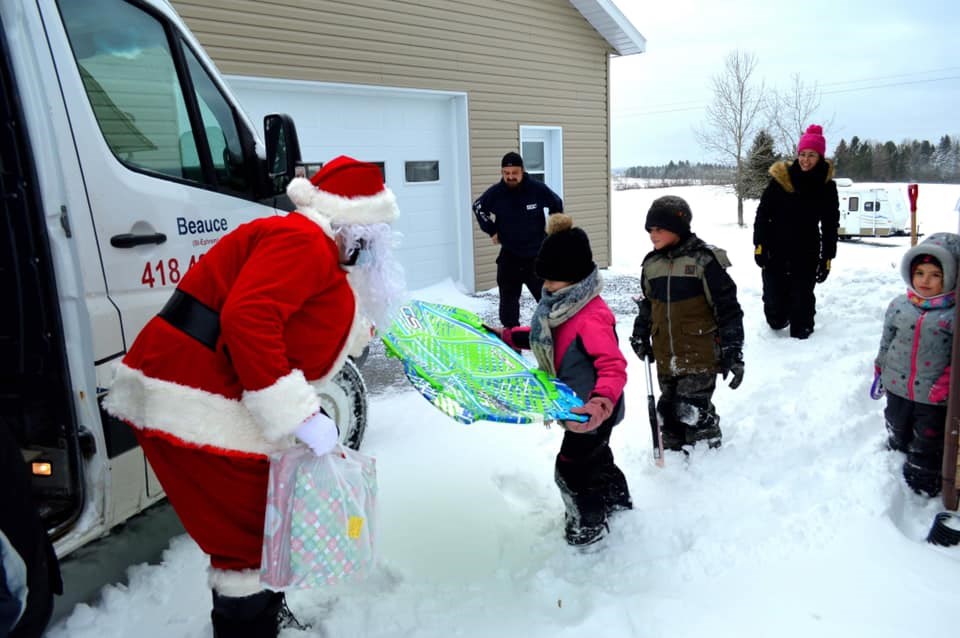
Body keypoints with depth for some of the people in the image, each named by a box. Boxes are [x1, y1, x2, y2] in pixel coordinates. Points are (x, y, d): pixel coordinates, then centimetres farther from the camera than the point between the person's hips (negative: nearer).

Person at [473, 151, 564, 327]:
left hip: (538, 255, -2)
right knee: (508, 298, 9)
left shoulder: (538, 188, -12)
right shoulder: (495, 192, -8)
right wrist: (491, 230, 7)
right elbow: (478, 207, 13)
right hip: (509, 256, 2)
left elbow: (557, 205, 7)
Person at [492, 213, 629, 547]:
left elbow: (613, 367, -36)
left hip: (594, 412, -10)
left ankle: (587, 529, 27)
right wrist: (507, 335, 13)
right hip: (578, 406, 10)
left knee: (571, 468, 4)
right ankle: (619, 506, 52)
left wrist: (602, 401, -51)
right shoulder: (559, 304, -2)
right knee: (596, 458, 28)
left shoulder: (592, 319, -33)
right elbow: (543, 335, 16)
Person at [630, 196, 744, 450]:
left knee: (693, 412, -5)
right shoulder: (651, 263, 6)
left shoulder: (704, 260, -12)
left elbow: (727, 307, -11)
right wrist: (640, 335, 20)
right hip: (665, 358, 6)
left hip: (699, 356, -6)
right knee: (669, 410, 14)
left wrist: (733, 353, -11)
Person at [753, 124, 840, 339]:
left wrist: (827, 258, 1)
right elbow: (763, 213, -3)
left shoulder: (827, 186, -1)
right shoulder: (780, 178, -7)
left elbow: (830, 225, 4)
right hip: (775, 251, -1)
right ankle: (777, 322, 34)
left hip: (806, 253, 1)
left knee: (802, 297, 2)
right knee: (774, 297, 2)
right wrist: (759, 245, -8)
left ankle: (801, 335, 18)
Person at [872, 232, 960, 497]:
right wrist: (879, 372, 12)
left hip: (933, 394, -3)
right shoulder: (899, 306, -5)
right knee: (897, 428, 25)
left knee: (928, 439, 14)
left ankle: (923, 476, 33)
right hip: (898, 386, 3)